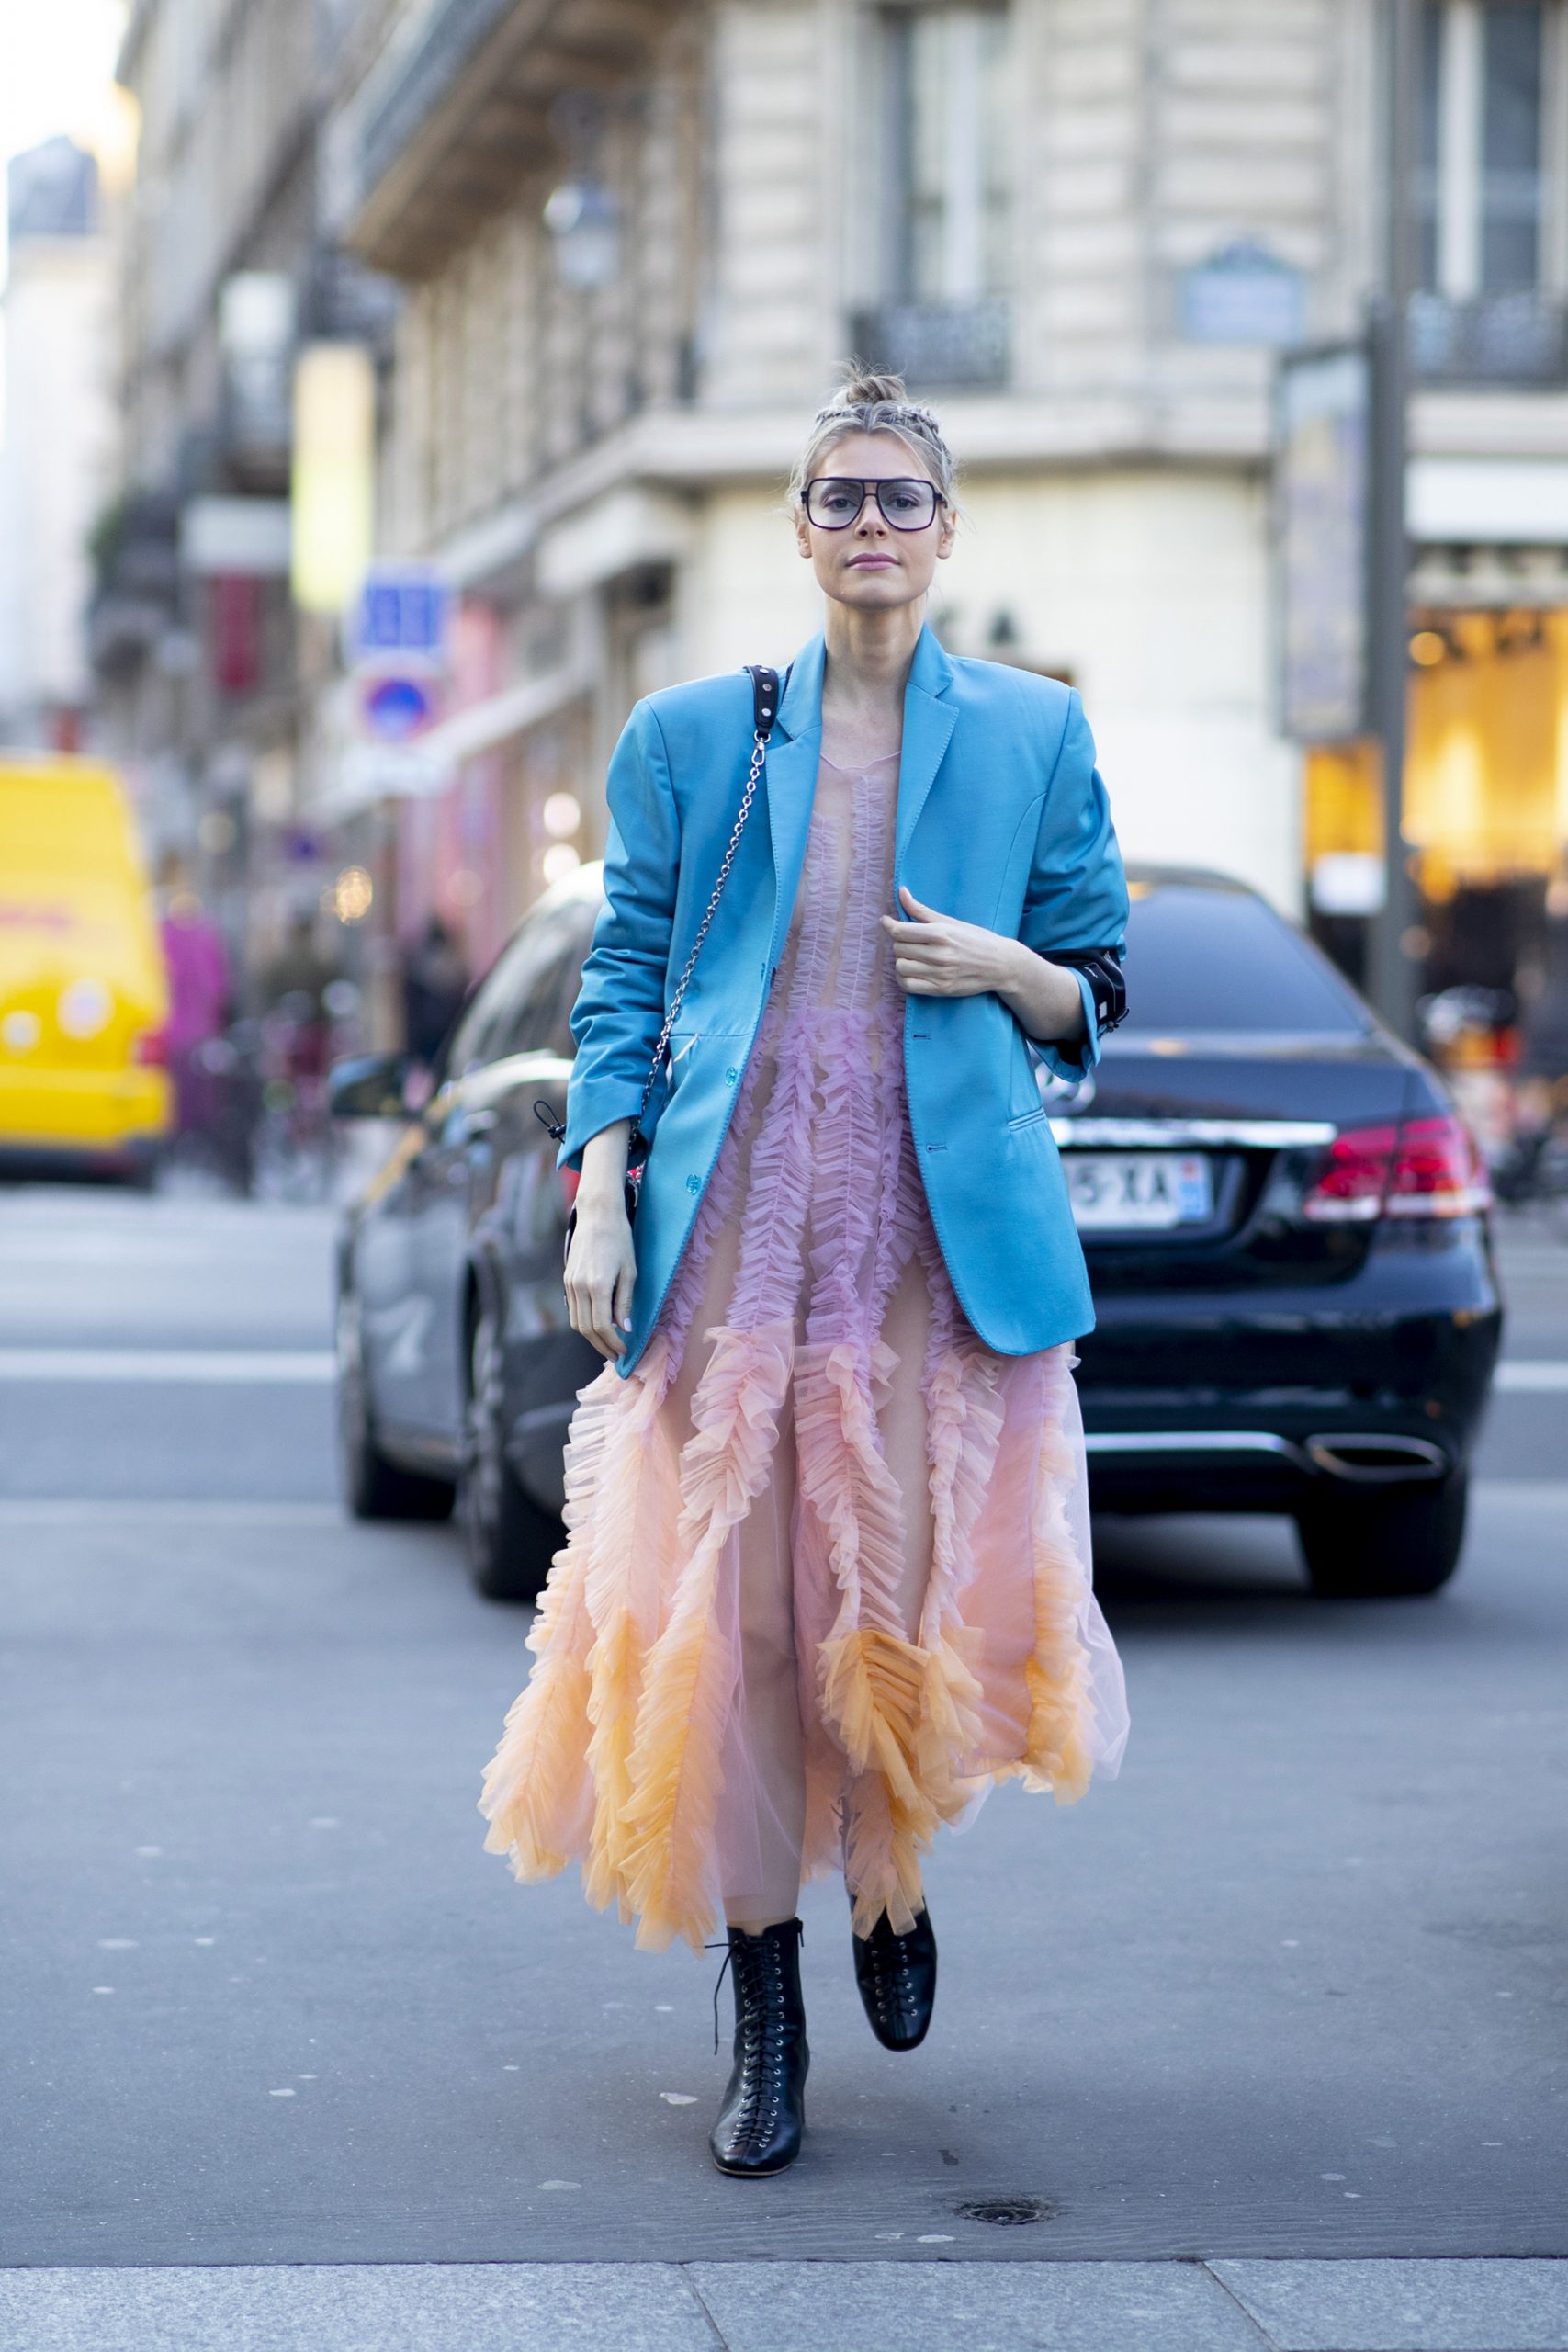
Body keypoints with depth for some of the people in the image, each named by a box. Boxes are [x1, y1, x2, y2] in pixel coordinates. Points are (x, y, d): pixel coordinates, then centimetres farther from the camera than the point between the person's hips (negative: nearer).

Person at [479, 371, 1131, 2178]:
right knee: (730, 1601, -3)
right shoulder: (692, 734, 11)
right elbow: (625, 982, 9)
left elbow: (1093, 1000, 14)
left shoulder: (1033, 731, 10)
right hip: (736, 1222, 0)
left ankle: (892, 1870, 28)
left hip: (947, 1235, 0)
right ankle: (763, 2009, 8)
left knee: (920, 1589, -5)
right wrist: (596, 1202, -1)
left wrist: (1010, 970, -8)